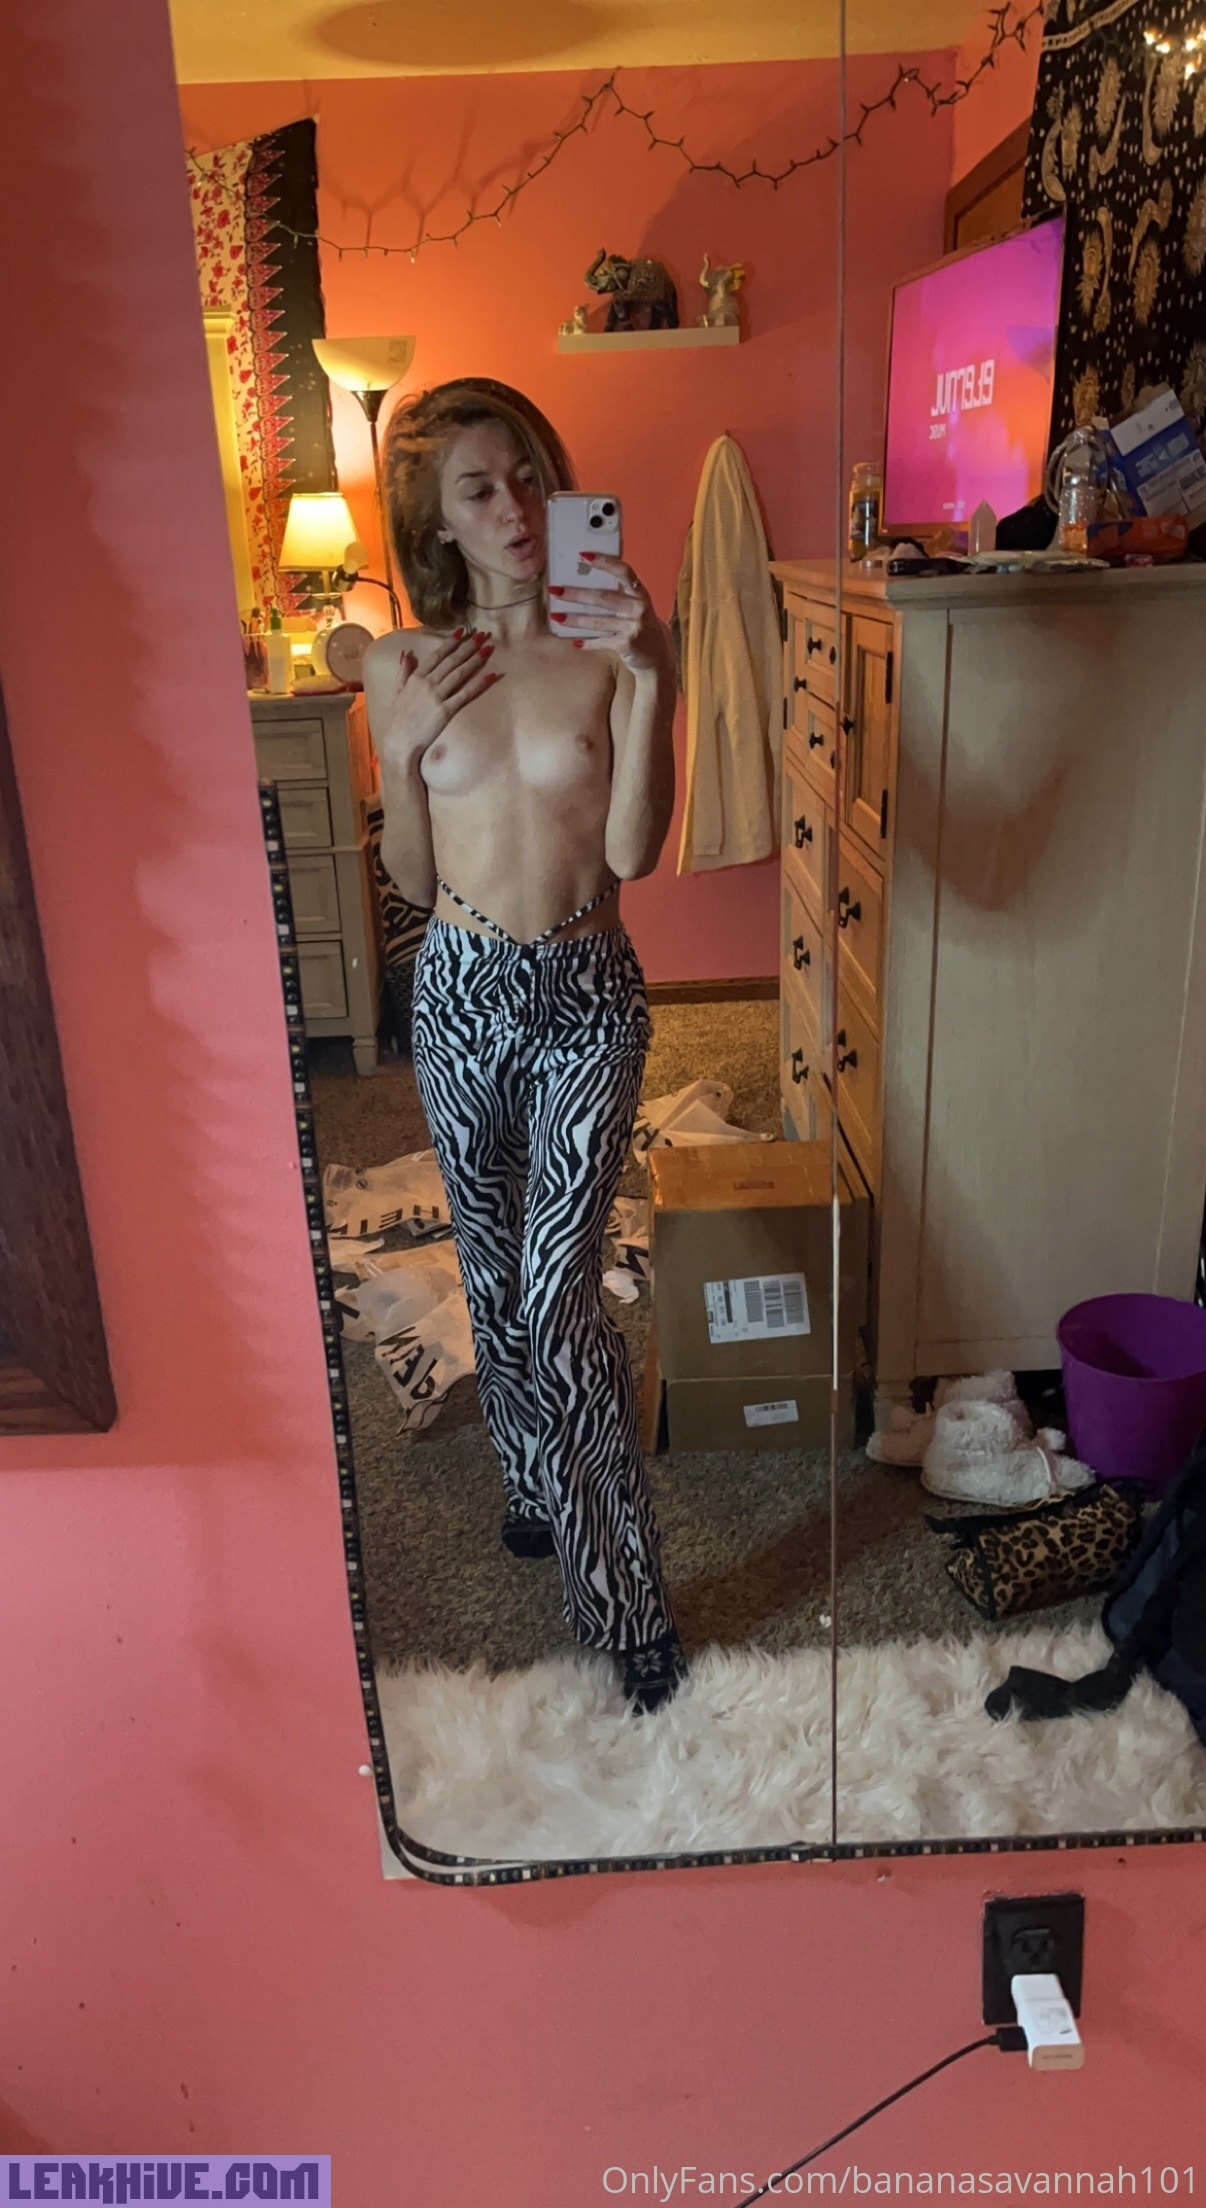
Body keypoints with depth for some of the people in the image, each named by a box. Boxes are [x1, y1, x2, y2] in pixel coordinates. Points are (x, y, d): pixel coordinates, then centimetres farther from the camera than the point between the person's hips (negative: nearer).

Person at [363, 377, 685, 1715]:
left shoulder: (610, 646, -6)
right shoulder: (406, 667, -1)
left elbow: (634, 852, -17)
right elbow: (412, 880, 3)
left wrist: (651, 680, -27)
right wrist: (407, 751, -13)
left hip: (586, 995, -3)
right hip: (460, 993, 3)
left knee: (557, 1289, -7)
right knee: (493, 1270, 17)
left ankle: (626, 1598, 9)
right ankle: (533, 1476, 44)